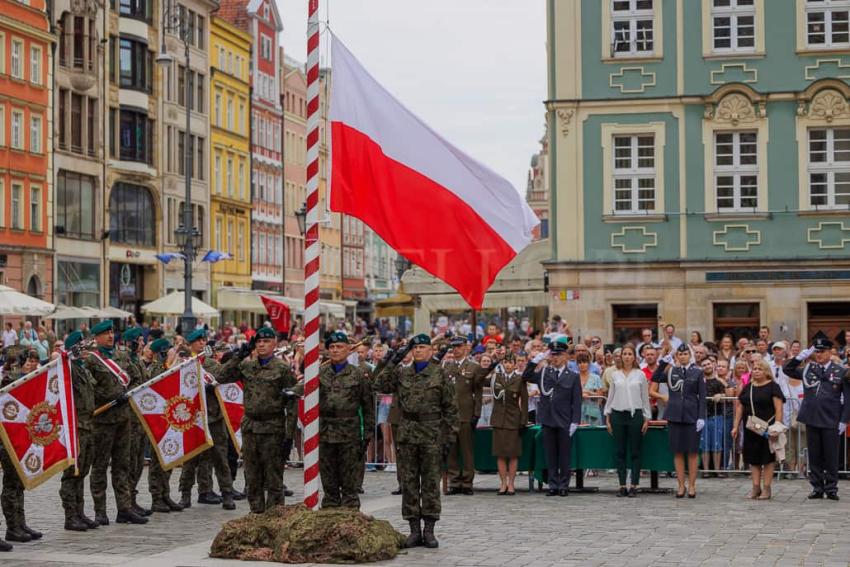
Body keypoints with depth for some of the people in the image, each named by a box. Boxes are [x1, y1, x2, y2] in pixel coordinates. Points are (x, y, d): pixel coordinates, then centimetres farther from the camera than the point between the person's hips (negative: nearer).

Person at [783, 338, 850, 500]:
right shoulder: (808, 369, 9)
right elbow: (787, 369, 11)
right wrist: (802, 356, -1)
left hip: (831, 421, -3)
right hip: (812, 420, 3)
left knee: (831, 457, 2)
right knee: (814, 456, 8)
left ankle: (831, 489, 11)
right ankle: (817, 488, 15)